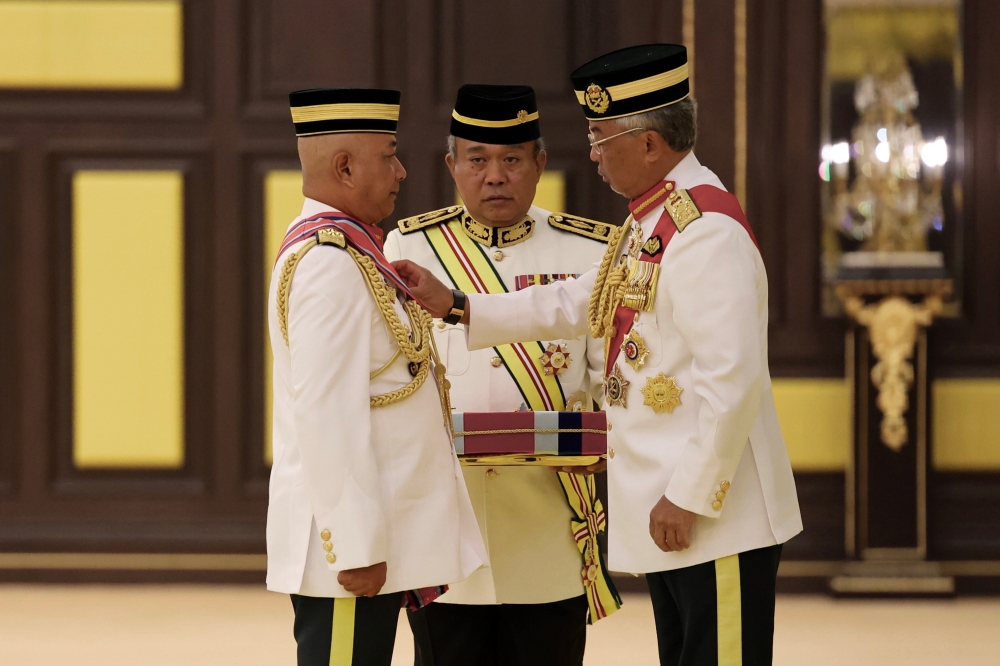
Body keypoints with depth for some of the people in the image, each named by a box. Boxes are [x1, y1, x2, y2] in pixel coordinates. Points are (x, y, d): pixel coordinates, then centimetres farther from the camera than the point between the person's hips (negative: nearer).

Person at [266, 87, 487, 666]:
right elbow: (326, 415, -22)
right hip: (352, 539, -10)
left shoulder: (345, 251, 16)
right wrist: (357, 546, -23)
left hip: (369, 532, 10)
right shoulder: (329, 263, -16)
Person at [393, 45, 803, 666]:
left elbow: (733, 380, -24)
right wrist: (455, 304, 20)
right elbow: (577, 304, 24)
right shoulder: (646, 225, 13)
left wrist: (688, 499, -21)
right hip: (670, 510, 10)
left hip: (718, 518, -10)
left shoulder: (707, 231, -19)